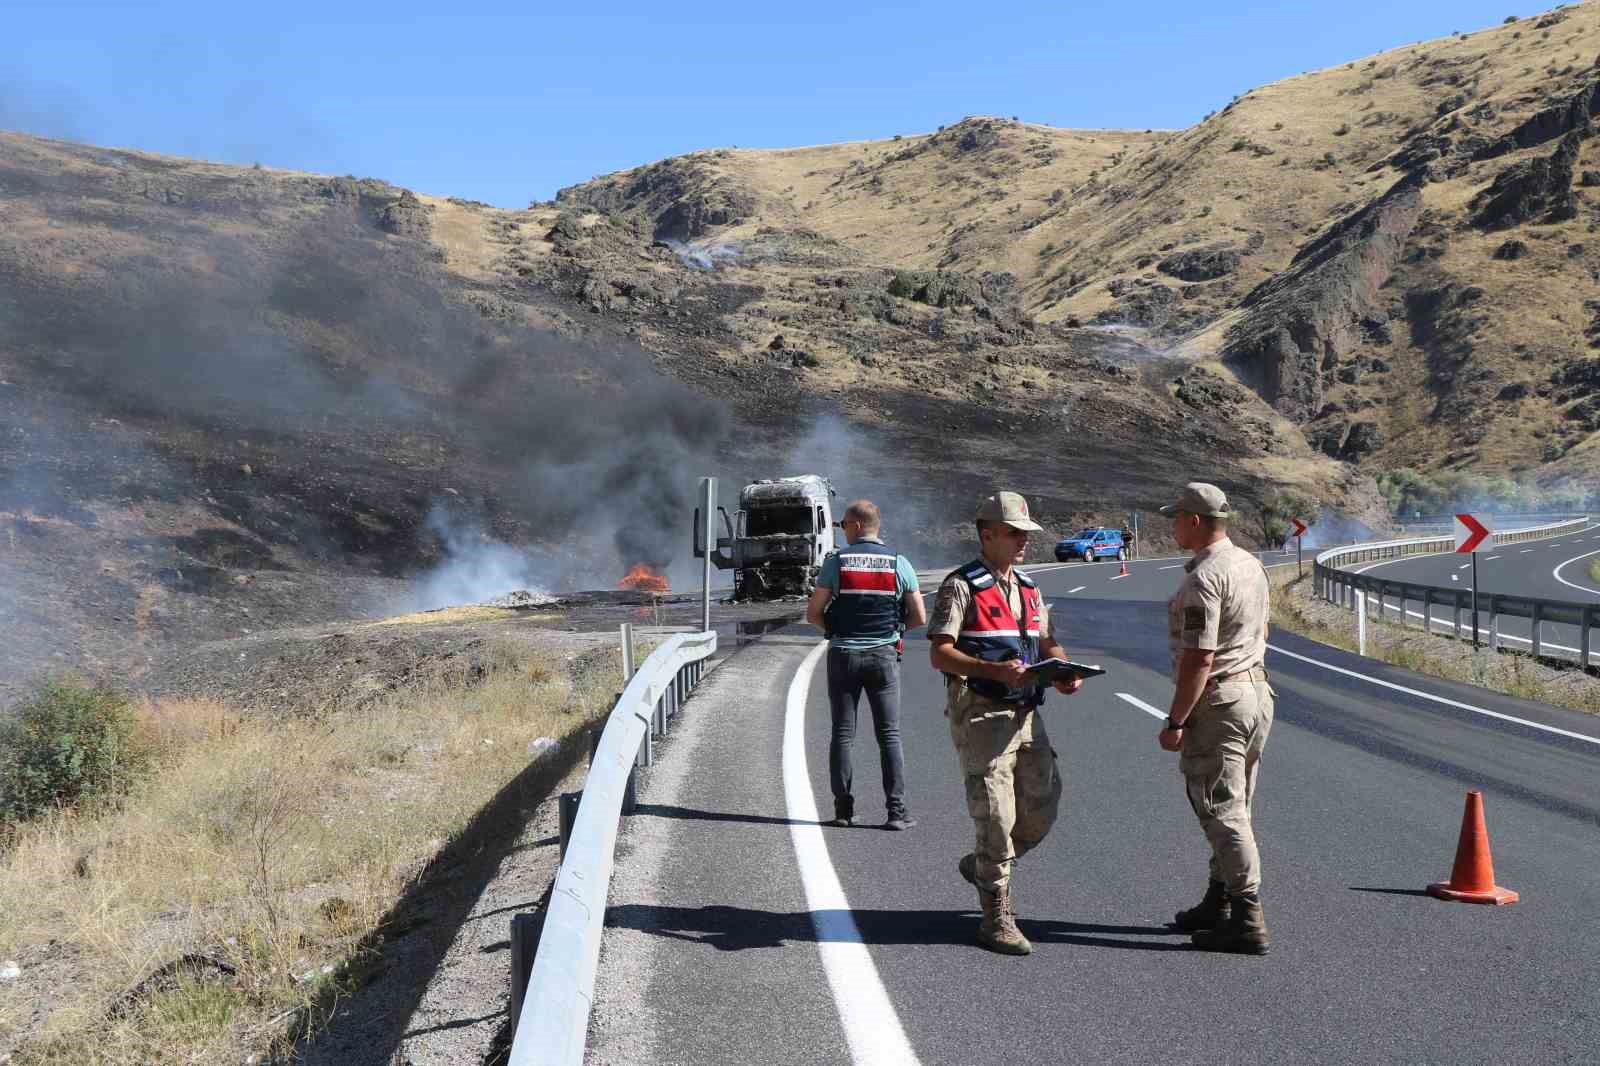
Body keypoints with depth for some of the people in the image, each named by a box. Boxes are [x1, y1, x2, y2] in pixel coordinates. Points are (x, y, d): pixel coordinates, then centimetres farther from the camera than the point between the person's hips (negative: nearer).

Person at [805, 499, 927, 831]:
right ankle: (896, 810, -1)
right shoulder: (899, 564, 0)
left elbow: (813, 614, -4)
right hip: (884, 655, 1)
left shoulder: (836, 562, -4)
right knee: (889, 735, 4)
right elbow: (919, 618, 2)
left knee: (842, 734, 7)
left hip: (843, 654, 0)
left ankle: (843, 809, 8)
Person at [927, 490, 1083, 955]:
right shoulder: (961, 586, -6)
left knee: (1042, 808, 9)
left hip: (1025, 713, 7)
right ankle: (997, 918, 4)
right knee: (996, 814, -7)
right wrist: (996, 670, -27)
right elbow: (940, 655, -13)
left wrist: (1065, 673, 0)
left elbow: (1047, 642, 23)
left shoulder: (1028, 587, 18)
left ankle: (982, 865, 34)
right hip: (980, 714, -7)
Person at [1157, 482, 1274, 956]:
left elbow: (1199, 659, -24)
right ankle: (1219, 903, 28)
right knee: (1233, 806, 17)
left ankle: (1248, 920, -3)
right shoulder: (1251, 565, 10)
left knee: (1222, 810, -4)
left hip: (1216, 703, -10)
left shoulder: (1202, 578, -20)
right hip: (1258, 690, 10)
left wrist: (1175, 721, -19)